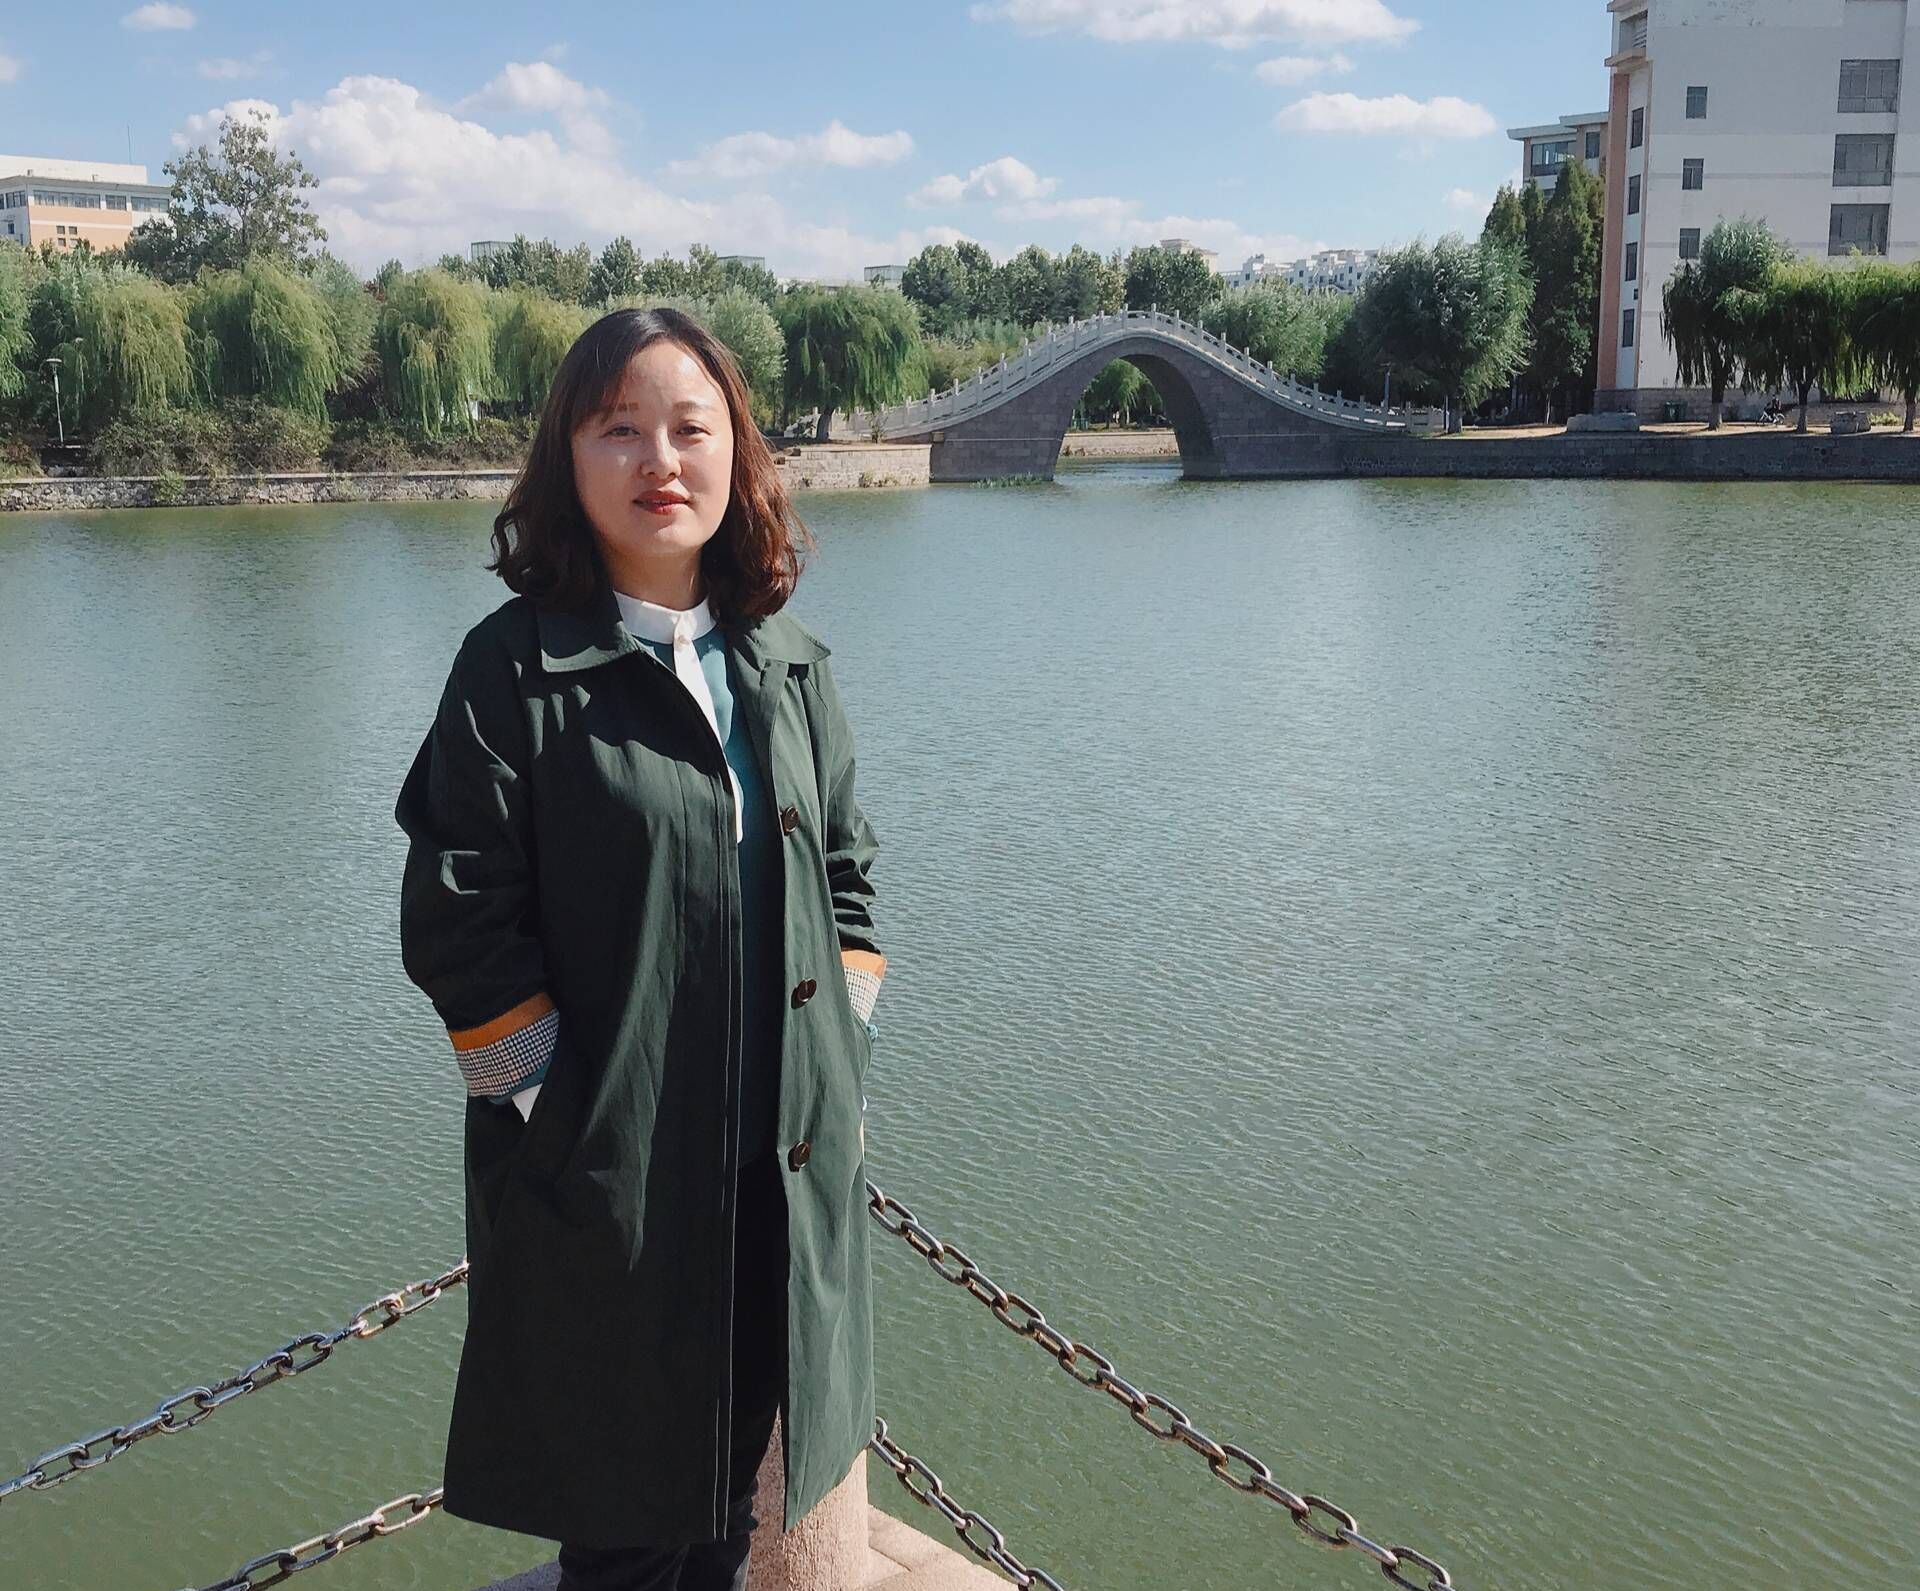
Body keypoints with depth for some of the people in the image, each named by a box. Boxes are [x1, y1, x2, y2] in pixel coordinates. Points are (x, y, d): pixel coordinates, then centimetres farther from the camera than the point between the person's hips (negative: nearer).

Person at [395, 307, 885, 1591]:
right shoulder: (516, 671, -10)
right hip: (608, 1181, -4)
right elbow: (456, 928, -12)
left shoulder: (789, 665, 5)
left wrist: (841, 1064, 3)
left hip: (791, 1167, 5)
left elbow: (849, 875, 11)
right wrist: (563, 1108, -12)